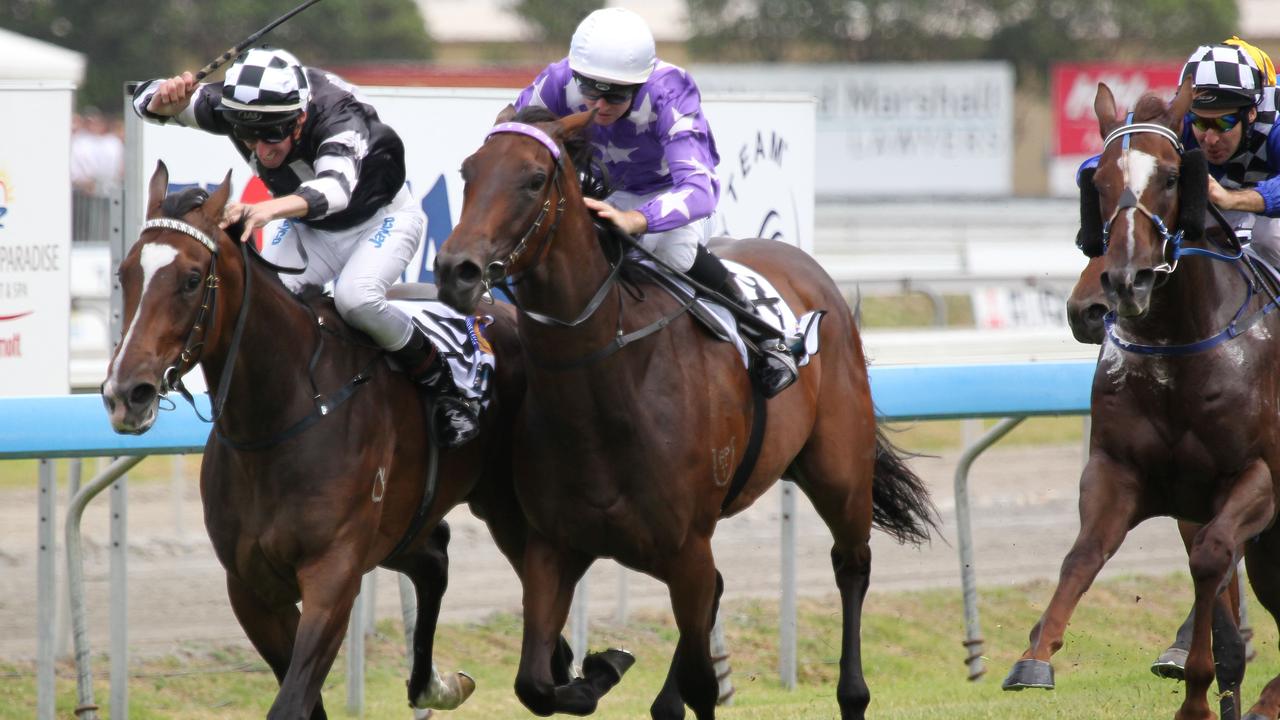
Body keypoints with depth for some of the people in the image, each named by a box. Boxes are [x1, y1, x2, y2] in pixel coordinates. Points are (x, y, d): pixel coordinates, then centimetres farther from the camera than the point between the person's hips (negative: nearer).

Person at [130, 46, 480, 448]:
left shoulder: (339, 116, -39)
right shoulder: (239, 106, -25)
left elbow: (337, 187, -58)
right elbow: (149, 102, -23)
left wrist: (271, 209, -77)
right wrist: (165, 97, -49)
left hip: (383, 217, -5)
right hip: (310, 229, 5)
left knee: (355, 297, -32)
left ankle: (442, 388, -10)